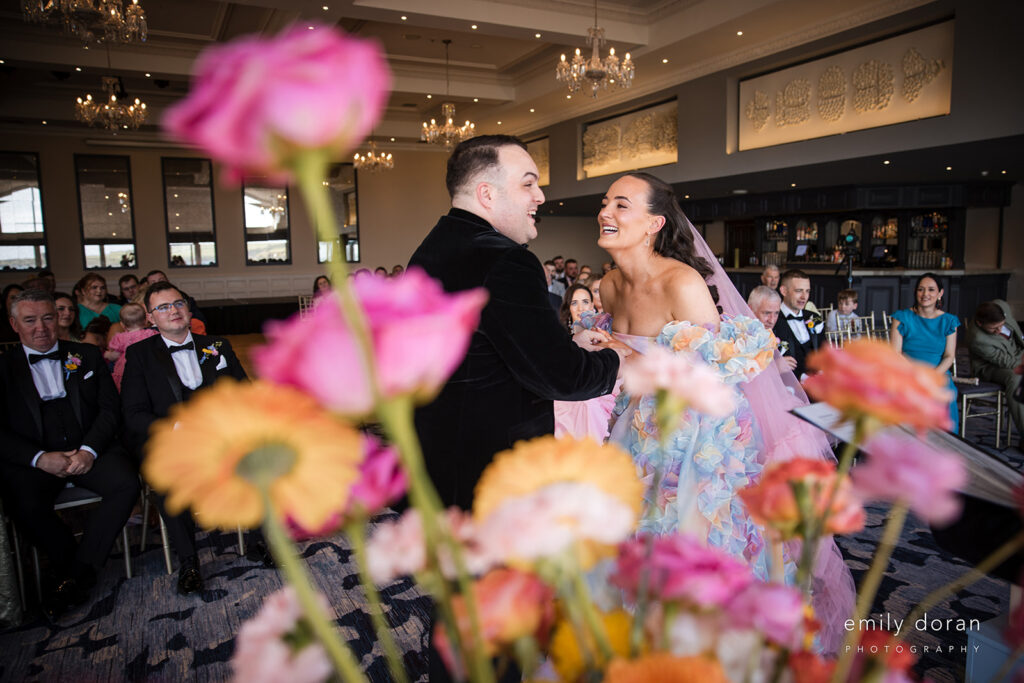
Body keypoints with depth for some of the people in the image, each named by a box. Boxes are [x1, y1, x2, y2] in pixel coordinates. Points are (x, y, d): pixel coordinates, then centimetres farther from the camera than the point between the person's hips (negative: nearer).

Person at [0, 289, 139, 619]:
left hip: (88, 450, 1)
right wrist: (40, 458, -15)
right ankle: (77, 573, -8)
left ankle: (76, 577, -15)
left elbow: (110, 409, 5)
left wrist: (89, 450, -12)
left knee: (126, 484, -27)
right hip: (32, 459, -1)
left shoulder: (86, 356, 13)